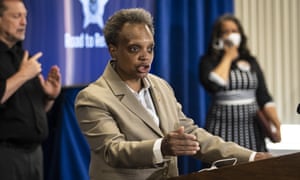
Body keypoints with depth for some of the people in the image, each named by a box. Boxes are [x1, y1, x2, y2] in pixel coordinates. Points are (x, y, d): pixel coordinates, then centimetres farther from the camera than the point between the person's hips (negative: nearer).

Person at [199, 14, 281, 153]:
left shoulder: (250, 62, 13)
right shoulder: (208, 61, 2)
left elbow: (264, 97, 8)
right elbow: (213, 85, -19)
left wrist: (277, 124, -6)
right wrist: (227, 57, -4)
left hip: (251, 127, 3)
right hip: (223, 127, -3)